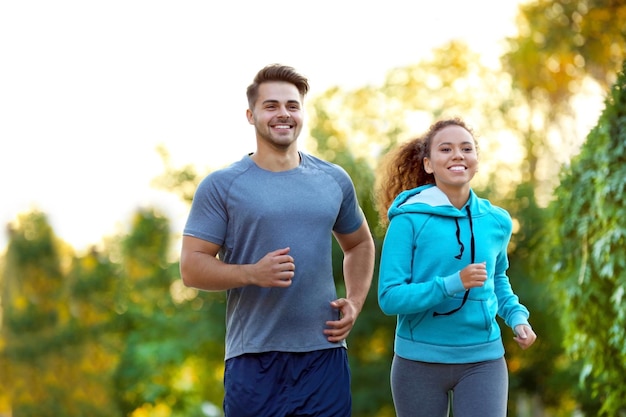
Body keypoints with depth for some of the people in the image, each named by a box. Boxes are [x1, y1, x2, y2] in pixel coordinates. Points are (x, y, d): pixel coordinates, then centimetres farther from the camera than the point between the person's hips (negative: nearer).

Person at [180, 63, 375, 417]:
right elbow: (191, 267, -5)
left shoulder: (334, 180, 10)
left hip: (325, 354, 3)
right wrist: (253, 273, -20)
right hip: (254, 361, -3)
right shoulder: (221, 186, -1)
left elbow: (360, 245, 25)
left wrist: (355, 302, 9)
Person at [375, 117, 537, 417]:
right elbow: (389, 297, -14)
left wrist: (516, 316, 3)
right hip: (420, 360, -2)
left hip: (482, 360, 2)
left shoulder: (497, 221, 4)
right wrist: (453, 284, -25)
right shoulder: (409, 220, -9)